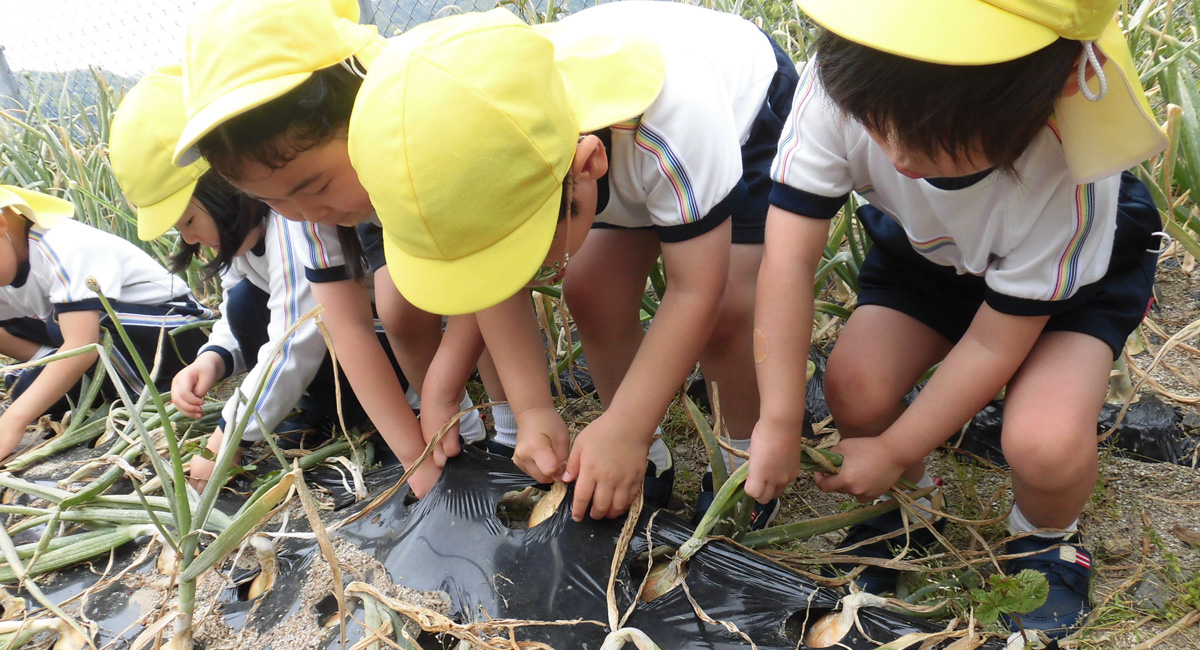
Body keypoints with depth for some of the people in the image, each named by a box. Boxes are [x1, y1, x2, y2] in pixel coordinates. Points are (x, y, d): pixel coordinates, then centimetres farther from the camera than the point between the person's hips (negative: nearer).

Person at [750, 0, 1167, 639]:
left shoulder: (1068, 179, -40)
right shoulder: (843, 82, -36)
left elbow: (995, 342, -27)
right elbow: (789, 256, -32)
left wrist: (894, 451, -17)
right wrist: (778, 423, -29)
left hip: (1074, 272, -3)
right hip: (924, 247, 3)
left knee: (1045, 443, -29)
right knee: (854, 384, -22)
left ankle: (1046, 539, 10)